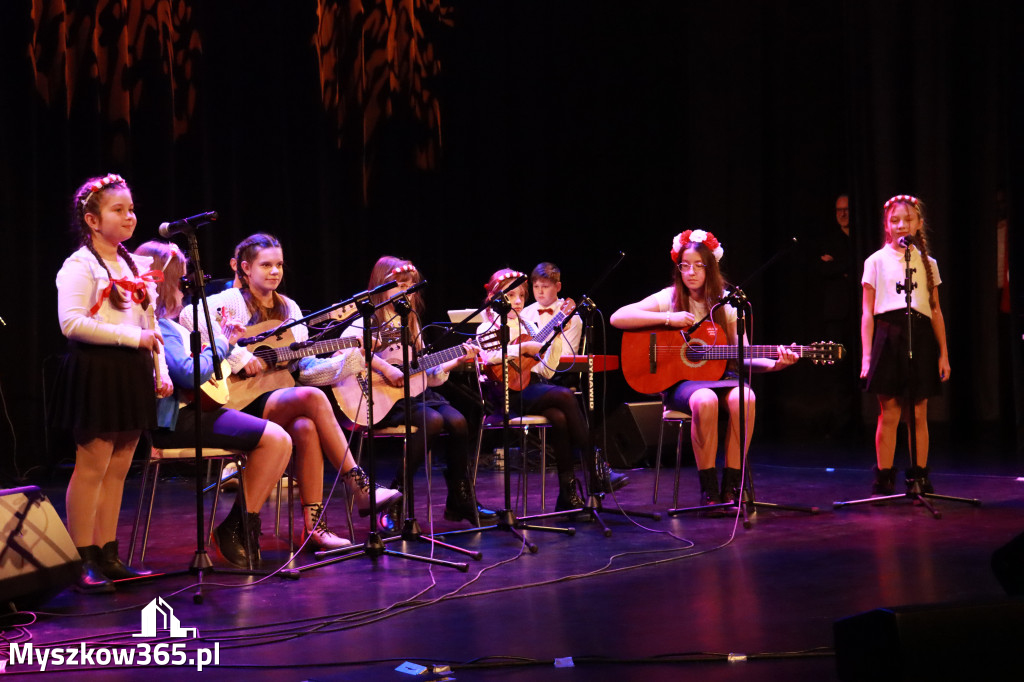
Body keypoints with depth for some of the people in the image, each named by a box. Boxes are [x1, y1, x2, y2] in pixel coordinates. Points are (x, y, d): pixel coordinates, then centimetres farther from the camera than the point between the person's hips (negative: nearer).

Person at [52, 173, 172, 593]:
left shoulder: (136, 266, 17)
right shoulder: (79, 266, -7)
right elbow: (71, 323, -19)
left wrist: (161, 370, 11)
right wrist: (133, 337, -19)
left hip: (132, 374, 7)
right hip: (96, 373, -7)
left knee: (118, 467, 9)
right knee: (92, 467, -6)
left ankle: (107, 556, 15)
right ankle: (82, 562, 0)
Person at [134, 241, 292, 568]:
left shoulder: (162, 321, 20)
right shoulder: (158, 325, -13)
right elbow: (190, 375, -23)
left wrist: (224, 340, 15)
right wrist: (219, 343, -7)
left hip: (190, 408, 11)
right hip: (174, 418, -11)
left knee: (281, 441, 2)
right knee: (274, 439, -21)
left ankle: (245, 526, 2)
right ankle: (234, 529, -9)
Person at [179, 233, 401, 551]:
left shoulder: (289, 308, 18)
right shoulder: (231, 301, -1)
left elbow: (304, 367, 16)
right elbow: (190, 316, -23)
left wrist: (346, 361, 0)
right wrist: (237, 356, -25)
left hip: (281, 400, 5)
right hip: (239, 403, -5)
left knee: (306, 428, -31)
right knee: (312, 398, -30)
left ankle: (313, 525, -26)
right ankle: (360, 489, -25)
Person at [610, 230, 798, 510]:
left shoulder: (726, 304, 7)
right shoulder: (670, 298, 1)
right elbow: (617, 318, -9)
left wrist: (773, 364, -15)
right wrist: (668, 318, -14)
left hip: (718, 376, 2)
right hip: (679, 380, -2)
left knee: (743, 398, -33)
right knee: (705, 400, -37)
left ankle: (731, 487, -22)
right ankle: (709, 489, -25)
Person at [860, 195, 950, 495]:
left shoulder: (927, 263, 13)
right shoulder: (876, 261, 6)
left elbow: (936, 312, 14)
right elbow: (867, 313, 3)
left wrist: (943, 354, 9)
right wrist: (866, 356, -3)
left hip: (921, 337, 2)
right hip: (888, 335, -2)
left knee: (919, 415, 4)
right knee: (889, 415, -1)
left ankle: (920, 479, 13)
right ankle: (884, 481, 7)